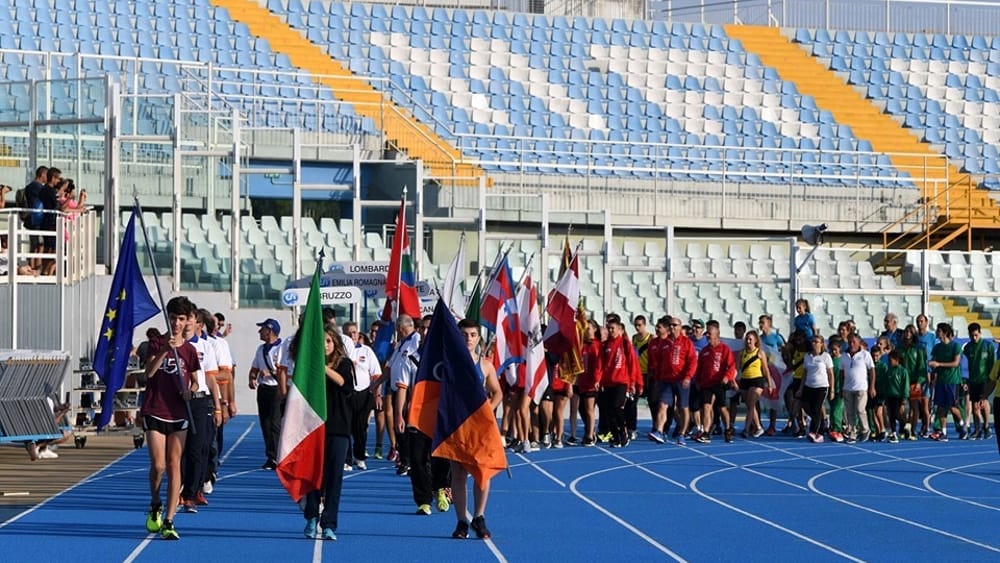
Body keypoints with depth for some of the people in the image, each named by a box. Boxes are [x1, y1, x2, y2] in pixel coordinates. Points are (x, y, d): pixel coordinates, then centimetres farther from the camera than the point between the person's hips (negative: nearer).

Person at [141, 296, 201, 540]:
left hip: (178, 414, 2)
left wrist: (190, 390, -9)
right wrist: (163, 351, -27)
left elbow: (195, 381, 13)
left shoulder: (189, 350, 7)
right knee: (158, 465, -8)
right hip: (154, 412, -2)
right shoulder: (157, 344, 1)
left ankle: (168, 521, -1)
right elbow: (149, 373, -14)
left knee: (174, 466, -2)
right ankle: (155, 506, 20)